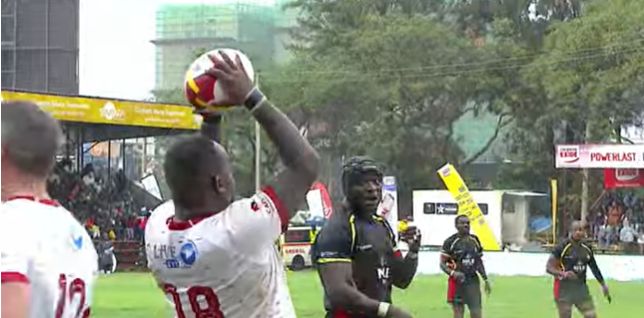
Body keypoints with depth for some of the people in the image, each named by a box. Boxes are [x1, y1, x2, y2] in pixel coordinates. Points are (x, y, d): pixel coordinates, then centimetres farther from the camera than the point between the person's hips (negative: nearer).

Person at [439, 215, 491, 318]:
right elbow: (442, 264, -8)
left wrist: (485, 280, 13)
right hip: (457, 282, -4)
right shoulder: (450, 242, -8)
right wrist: (453, 273, -26)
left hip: (473, 281, 4)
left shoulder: (475, 240, 9)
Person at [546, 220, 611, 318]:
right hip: (564, 288, -6)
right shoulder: (562, 247, -12)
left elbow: (594, 268, 21)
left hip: (581, 287, 6)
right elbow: (549, 267, -13)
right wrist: (563, 274, -30)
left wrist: (603, 285, 21)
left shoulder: (587, 249, 7)